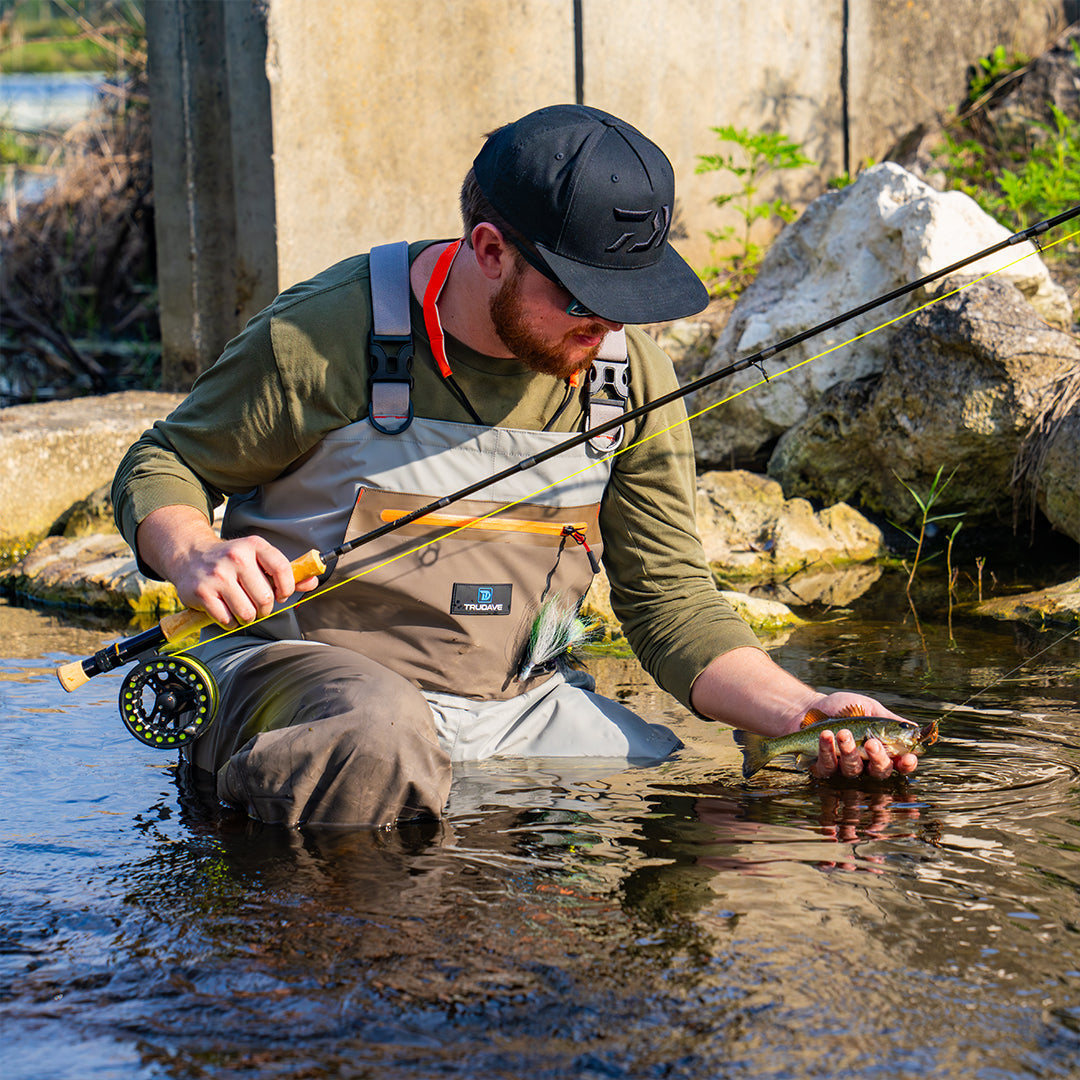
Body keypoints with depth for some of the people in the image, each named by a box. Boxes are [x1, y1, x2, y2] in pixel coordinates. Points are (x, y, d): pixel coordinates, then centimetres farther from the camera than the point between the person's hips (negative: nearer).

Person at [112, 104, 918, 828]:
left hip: (515, 703, 5)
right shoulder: (327, 339, -14)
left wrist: (800, 710, -14)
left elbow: (670, 598, 4)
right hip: (306, 673, -5)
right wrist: (194, 558, -24)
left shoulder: (631, 377, 1)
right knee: (380, 741, -39)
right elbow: (162, 468, 0)